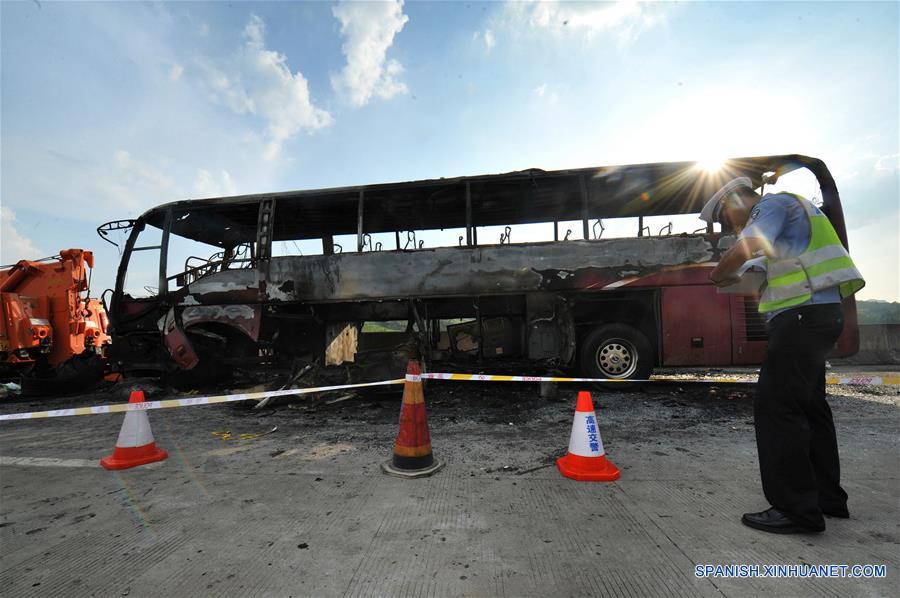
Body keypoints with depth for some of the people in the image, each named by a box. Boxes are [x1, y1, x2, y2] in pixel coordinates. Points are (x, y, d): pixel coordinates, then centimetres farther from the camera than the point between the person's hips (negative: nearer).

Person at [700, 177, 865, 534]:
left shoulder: (772, 204, -3)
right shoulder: (789, 211, 27)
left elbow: (746, 248, -22)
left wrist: (717, 275, -6)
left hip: (804, 315, -11)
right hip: (816, 314, 11)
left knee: (775, 405, -11)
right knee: (807, 406, 15)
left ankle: (797, 510, -6)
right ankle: (827, 497, 25)